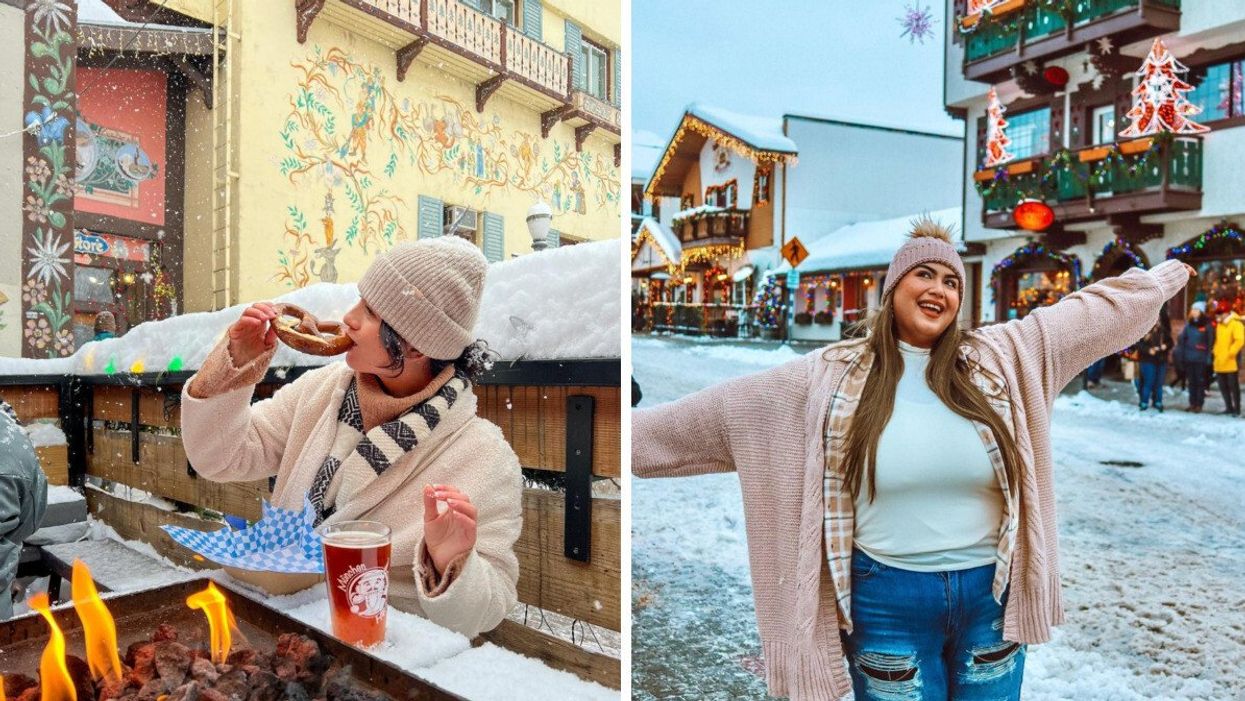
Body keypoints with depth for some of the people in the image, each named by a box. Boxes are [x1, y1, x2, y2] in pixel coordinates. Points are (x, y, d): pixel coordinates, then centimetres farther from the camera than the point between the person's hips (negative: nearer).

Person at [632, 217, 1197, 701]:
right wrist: (634, 436, -7)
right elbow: (721, 410, -6)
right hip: (888, 600, -2)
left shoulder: (1002, 355, 0)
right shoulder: (831, 377, -7)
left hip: (991, 592, 3)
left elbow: (1090, 309, 13)